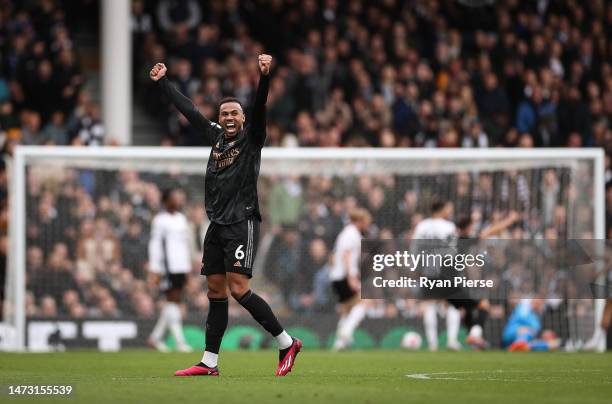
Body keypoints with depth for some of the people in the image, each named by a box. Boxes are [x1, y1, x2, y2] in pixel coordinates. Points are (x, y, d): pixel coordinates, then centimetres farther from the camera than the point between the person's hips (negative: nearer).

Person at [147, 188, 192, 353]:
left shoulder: (181, 219, 18)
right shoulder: (160, 220, -4)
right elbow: (155, 245, -7)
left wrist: (188, 268, 20)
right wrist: (154, 270, -12)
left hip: (181, 267, 7)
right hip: (167, 268, -7)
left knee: (174, 302, 6)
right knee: (173, 301, -8)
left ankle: (155, 337, 15)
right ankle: (180, 341, -10)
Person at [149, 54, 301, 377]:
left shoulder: (251, 138, -1)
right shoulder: (216, 136, 14)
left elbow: (259, 107, -17)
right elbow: (189, 110, 23)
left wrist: (264, 77, -33)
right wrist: (162, 82, 29)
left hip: (242, 221, -7)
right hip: (217, 225, 7)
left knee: (238, 288, -16)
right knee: (215, 291, 7)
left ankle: (286, 343, -7)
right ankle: (209, 362, 10)